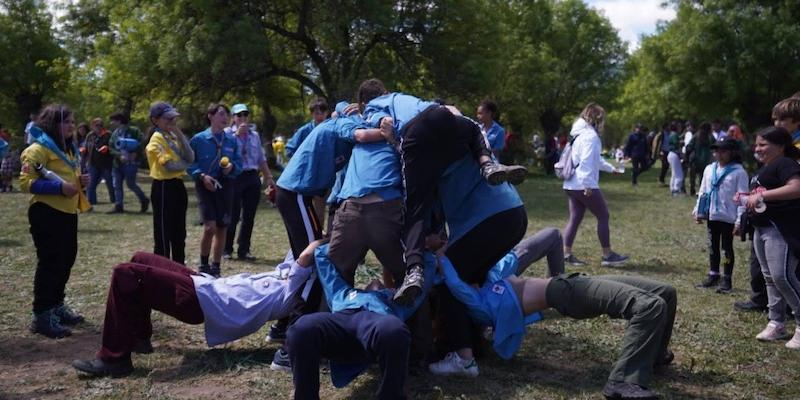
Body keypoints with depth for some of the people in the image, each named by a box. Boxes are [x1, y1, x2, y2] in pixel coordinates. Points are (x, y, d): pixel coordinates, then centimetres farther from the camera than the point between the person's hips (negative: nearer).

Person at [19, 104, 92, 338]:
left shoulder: (69, 148, 17)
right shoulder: (39, 148, -13)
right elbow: (26, 182, -20)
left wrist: (79, 181, 7)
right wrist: (60, 187, -27)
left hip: (67, 212, 9)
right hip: (46, 213, -9)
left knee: (66, 260, 15)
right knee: (50, 263, -7)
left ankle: (57, 306, 28)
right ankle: (42, 316, 0)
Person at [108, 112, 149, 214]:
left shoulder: (134, 131, -7)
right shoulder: (115, 133, 10)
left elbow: (141, 146, -9)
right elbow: (111, 148, 4)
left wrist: (135, 155, -19)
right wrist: (120, 155, -13)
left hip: (130, 163, -6)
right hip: (117, 163, 6)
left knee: (131, 184, -5)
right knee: (117, 185, 4)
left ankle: (144, 200, 16)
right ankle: (119, 206, 10)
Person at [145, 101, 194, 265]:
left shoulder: (174, 136, 13)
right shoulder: (156, 139, -10)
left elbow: (190, 158, 0)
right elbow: (168, 165, -20)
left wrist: (179, 134, -6)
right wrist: (184, 164, -1)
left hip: (178, 185, 8)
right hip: (163, 187, -8)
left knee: (179, 232, 14)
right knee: (163, 233, -1)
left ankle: (179, 267, 23)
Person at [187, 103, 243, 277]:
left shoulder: (232, 140, 5)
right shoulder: (199, 139, -4)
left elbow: (239, 165, 9)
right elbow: (189, 163, -2)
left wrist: (232, 167, -12)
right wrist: (202, 175, -17)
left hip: (225, 186, 4)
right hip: (206, 186, -4)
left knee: (222, 229, 8)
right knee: (210, 227, -15)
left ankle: (216, 268, 22)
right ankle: (204, 266, 6)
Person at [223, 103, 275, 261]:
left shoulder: (255, 135, 16)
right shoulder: (228, 133, 3)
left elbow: (261, 159, 19)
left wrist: (269, 178, 16)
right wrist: (237, 134, -15)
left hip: (252, 177, 5)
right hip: (235, 177, -4)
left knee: (249, 216, 6)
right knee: (233, 216, -4)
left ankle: (244, 250, 14)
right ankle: (226, 250, 8)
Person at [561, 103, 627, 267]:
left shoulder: (581, 133, 20)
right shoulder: (590, 135, -12)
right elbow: (587, 161, -23)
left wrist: (610, 168, 38)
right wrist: (588, 184, -25)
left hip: (571, 184, 10)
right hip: (584, 185, -10)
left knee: (575, 218, 9)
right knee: (603, 216, 0)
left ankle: (566, 254, 7)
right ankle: (607, 255, 5)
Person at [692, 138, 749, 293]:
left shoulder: (739, 172, -10)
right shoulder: (709, 169, 8)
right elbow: (702, 191, 15)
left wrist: (739, 220, -15)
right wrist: (697, 210, 11)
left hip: (728, 217, -6)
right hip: (712, 216, 6)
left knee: (727, 248, 4)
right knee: (713, 247, 14)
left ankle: (726, 279, 13)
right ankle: (713, 276, 26)